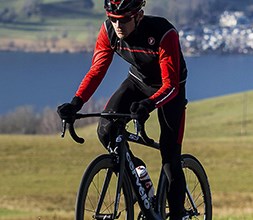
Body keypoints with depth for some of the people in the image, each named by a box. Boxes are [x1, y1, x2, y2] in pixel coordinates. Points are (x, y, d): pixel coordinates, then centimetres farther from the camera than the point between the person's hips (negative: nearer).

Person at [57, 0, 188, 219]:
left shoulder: (164, 33, -35)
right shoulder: (109, 31, -22)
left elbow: (170, 85, -37)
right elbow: (97, 70, -18)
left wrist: (149, 104, -56)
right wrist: (76, 103, -33)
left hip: (169, 88, -4)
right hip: (138, 81, 4)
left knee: (170, 158, -9)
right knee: (106, 130, -20)